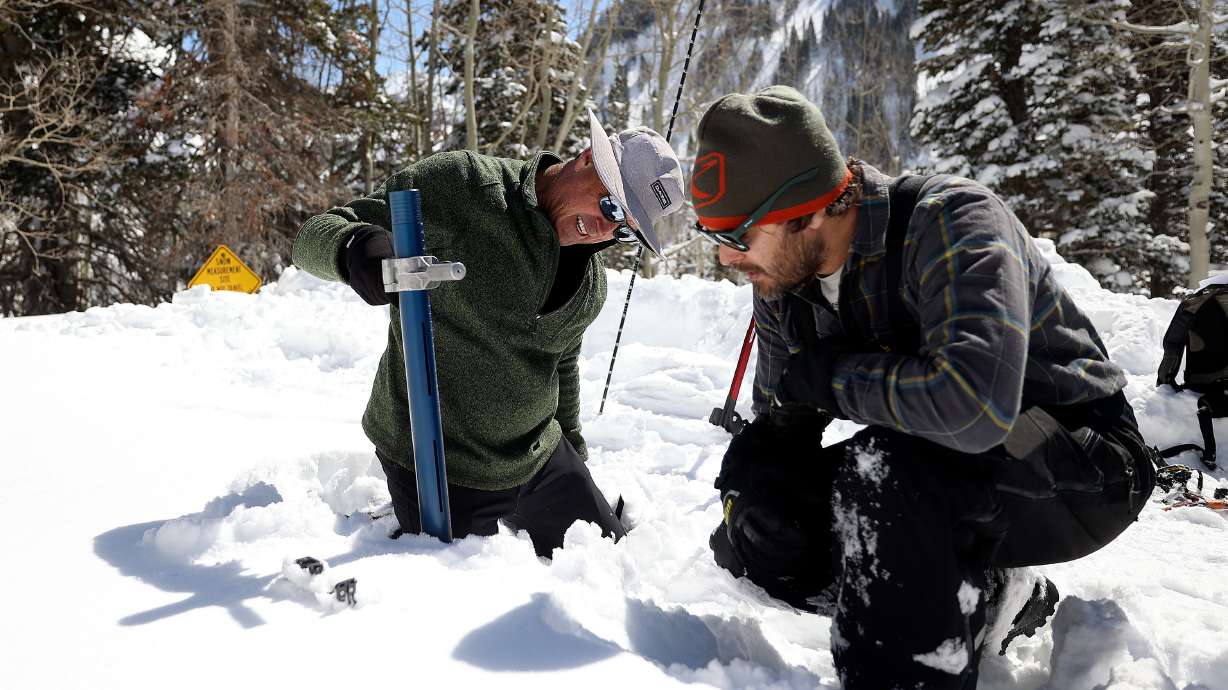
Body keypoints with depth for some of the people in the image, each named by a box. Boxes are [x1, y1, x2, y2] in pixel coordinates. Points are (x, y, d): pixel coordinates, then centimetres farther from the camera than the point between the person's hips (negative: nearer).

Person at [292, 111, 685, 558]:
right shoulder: (458, 185, -17)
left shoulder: (591, 283, 2)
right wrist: (356, 245, -39)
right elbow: (313, 237, -16)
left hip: (541, 461, 6)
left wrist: (572, 445, 26)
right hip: (433, 469, -6)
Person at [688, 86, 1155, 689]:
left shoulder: (950, 221, -26)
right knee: (756, 536, -9)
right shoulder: (782, 283, -5)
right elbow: (780, 420, 6)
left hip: (1083, 469, -7)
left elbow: (974, 403, -42)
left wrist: (827, 375, -26)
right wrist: (745, 489, -15)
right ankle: (981, 596, 0)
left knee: (879, 467, -36)